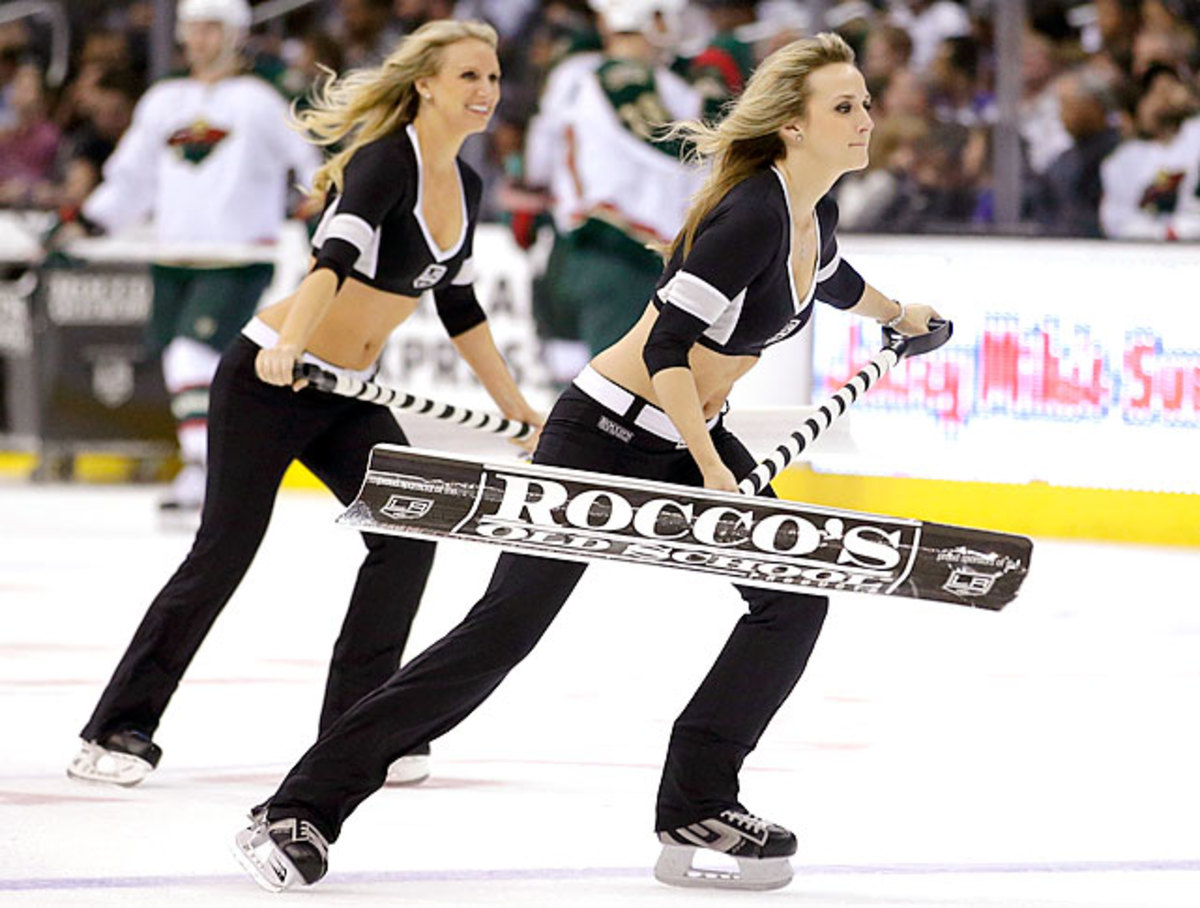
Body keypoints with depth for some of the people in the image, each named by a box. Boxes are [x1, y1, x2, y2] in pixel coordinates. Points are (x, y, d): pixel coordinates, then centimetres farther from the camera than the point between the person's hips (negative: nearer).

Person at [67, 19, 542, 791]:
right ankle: (119, 731, 2)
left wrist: (516, 407, 20)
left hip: (349, 395, 8)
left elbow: (460, 308, 19)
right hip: (267, 379, -8)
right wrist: (288, 343, -49)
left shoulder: (466, 187, 8)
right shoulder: (387, 158, -18)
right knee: (226, 549, -7)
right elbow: (335, 257, -35)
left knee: (408, 532, -7)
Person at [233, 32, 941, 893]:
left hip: (690, 442, 9)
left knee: (795, 597, -5)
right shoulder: (751, 213, -24)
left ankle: (698, 806, 3)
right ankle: (301, 812, -10)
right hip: (605, 434, -9)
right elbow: (666, 346, -26)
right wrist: (713, 469, -28)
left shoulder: (813, 212, 3)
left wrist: (898, 314, 46)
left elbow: (830, 278, 29)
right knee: (503, 629, -13)